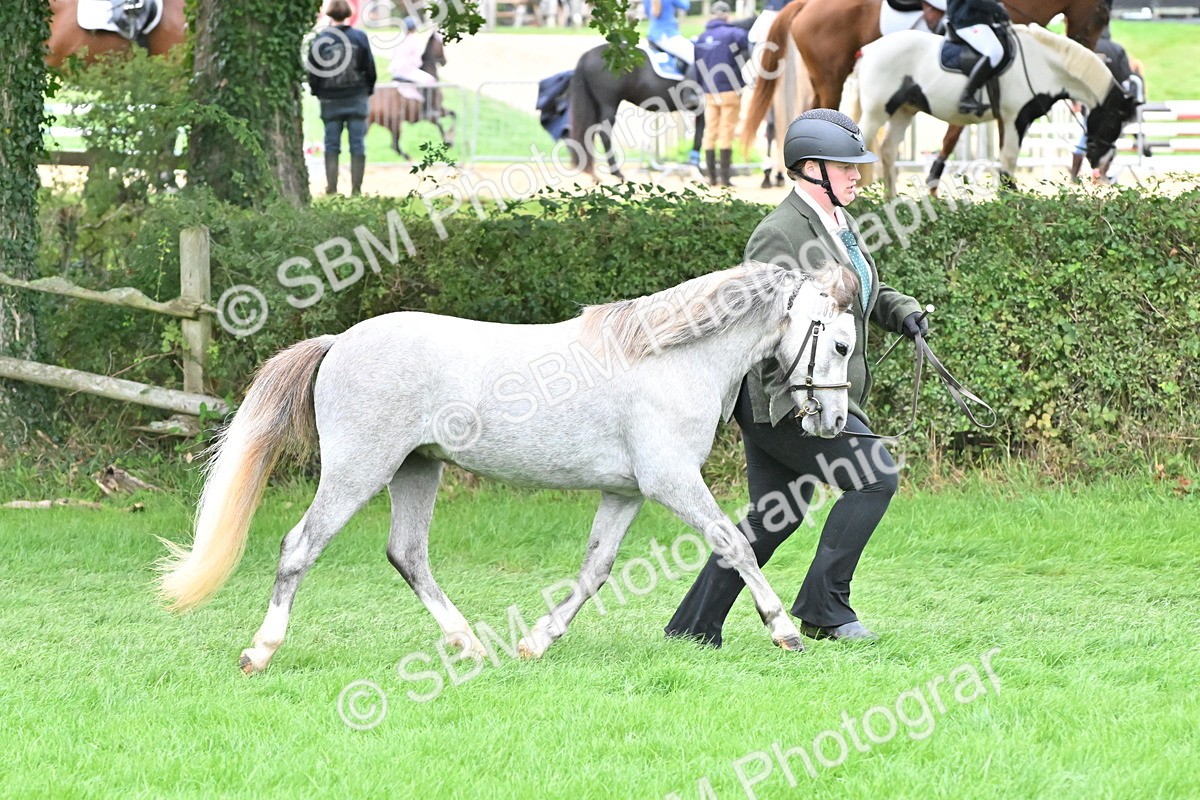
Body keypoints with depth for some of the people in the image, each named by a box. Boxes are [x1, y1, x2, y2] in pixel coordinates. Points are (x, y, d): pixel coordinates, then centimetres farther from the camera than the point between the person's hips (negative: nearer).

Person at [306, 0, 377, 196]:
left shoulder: (321, 39, -6)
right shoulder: (359, 38, -4)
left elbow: (312, 70, -1)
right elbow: (370, 68, 2)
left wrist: (317, 91, 15)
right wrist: (368, 90, 17)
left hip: (330, 100, 0)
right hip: (357, 99, 0)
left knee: (331, 146, 6)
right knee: (358, 145, 3)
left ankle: (331, 187, 0)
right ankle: (356, 188, 0)